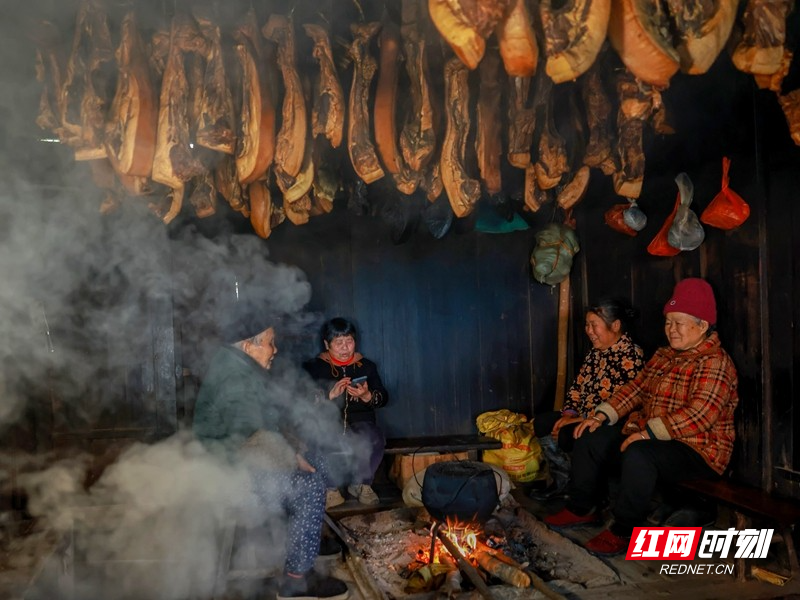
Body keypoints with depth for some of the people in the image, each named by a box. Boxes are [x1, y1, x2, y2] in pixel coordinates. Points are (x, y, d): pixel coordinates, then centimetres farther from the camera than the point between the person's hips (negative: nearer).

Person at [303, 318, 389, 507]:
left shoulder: (366, 365, 11)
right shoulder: (314, 367, 4)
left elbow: (383, 397, 6)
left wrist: (366, 396, -15)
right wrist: (331, 394, -23)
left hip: (360, 422, 2)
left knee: (375, 440, -31)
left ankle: (361, 484, -3)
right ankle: (330, 487, -9)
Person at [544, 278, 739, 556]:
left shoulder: (715, 363, -16)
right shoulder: (664, 355, 12)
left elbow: (699, 416, -28)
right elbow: (636, 388, 12)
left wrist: (648, 433, -30)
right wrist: (602, 415, -2)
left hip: (697, 450, -9)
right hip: (648, 435, 9)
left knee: (638, 455, -37)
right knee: (590, 437, 2)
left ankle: (624, 531, -18)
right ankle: (581, 508, 15)